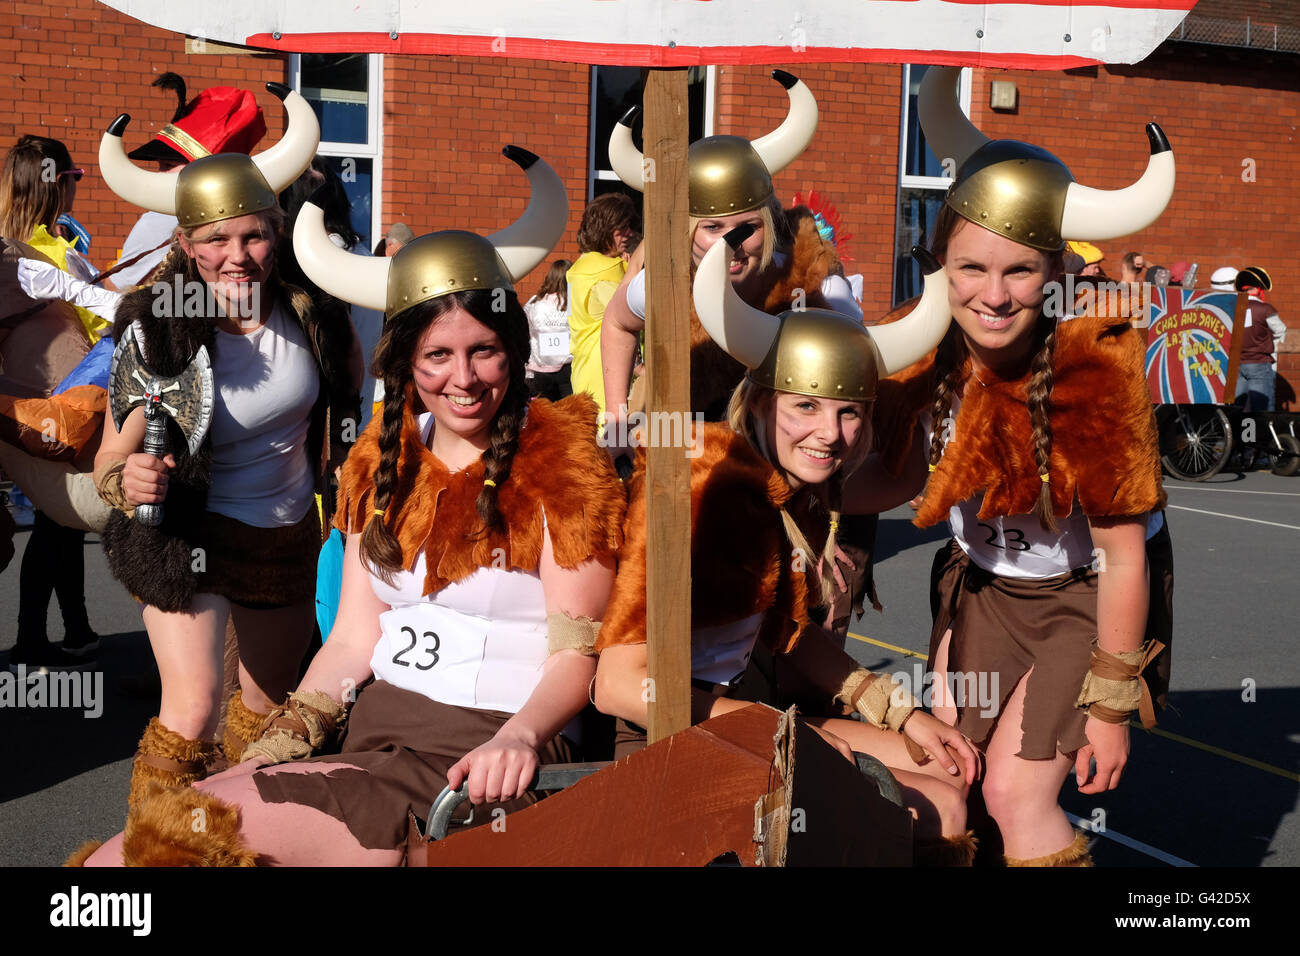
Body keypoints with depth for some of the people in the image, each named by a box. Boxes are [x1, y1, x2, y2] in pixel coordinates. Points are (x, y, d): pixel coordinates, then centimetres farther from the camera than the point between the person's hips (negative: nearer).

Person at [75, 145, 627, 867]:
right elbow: (353, 640, 11)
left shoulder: (559, 460, -4)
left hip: (483, 762, -5)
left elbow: (576, 653, -7)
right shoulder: (383, 460, 14)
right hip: (374, 735, 6)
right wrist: (271, 750, -3)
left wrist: (517, 736, -27)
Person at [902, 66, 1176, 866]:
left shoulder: (1094, 374, -29)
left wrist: (1111, 707, -16)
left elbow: (1124, 560, -22)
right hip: (982, 583, 5)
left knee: (1016, 793, -11)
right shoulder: (937, 356, -16)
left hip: (1085, 598, -5)